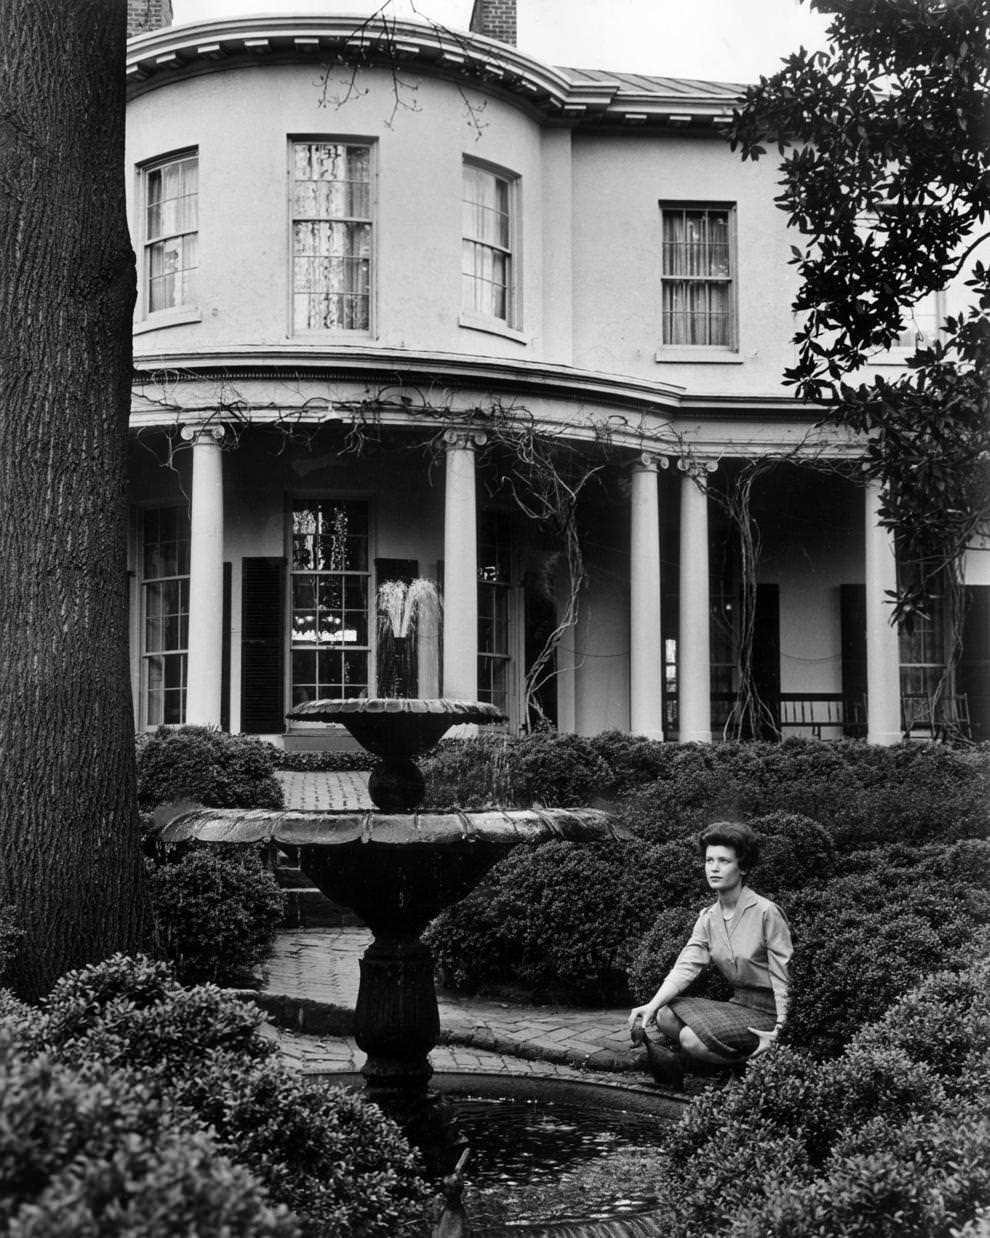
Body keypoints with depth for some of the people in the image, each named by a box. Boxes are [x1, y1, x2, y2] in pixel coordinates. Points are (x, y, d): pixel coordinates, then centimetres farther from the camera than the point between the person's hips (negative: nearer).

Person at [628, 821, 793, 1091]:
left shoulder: (766, 913, -15)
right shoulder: (708, 918, 6)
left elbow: (782, 979, -13)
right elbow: (685, 967, -4)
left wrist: (778, 1032, -19)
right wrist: (652, 1005, -19)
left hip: (768, 1012, -6)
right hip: (737, 1004, 7)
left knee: (692, 1037, -24)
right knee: (665, 1015, -14)